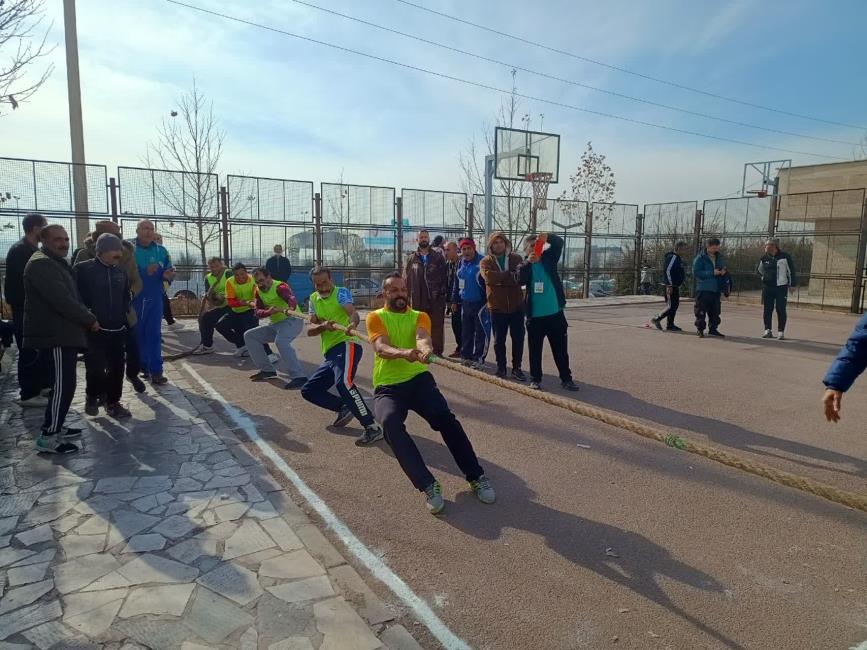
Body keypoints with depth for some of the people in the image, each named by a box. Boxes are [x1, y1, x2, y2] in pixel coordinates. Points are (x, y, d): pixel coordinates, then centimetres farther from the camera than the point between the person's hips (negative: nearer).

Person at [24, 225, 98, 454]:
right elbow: (61, 300, -22)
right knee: (63, 385, -10)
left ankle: (55, 426, 23)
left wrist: (85, 319, 10)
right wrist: (90, 319, -14)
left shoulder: (56, 263, 21)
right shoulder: (41, 264, -14)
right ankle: (48, 437, -5)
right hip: (54, 335, -10)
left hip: (63, 333, 10)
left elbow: (68, 296, 22)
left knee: (64, 384, 15)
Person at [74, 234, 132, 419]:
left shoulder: (120, 271, 9)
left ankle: (113, 403, 18)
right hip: (94, 330, -4)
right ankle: (92, 397, 23)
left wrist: (123, 315, 11)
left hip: (118, 329, 5)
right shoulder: (83, 269, -7)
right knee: (96, 368, -2)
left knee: (117, 368, 5)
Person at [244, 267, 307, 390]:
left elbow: (291, 298, -39)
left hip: (292, 321, -9)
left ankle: (299, 377, -42)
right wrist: (268, 312, -27)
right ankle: (267, 370, 8)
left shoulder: (280, 287, -17)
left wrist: (290, 308, -62)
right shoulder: (258, 291, 6)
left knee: (280, 341, -37)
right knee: (249, 336, 8)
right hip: (274, 324, 9)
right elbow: (258, 312, -4)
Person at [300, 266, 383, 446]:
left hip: (346, 346, -8)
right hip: (329, 354, 8)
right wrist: (323, 326, -16)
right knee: (308, 390, 11)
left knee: (344, 382, -33)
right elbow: (310, 330, 7)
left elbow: (353, 313, -23)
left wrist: (352, 324, -46)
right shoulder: (313, 299, 16)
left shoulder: (341, 292, -2)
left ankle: (373, 428, -31)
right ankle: (344, 408, 20)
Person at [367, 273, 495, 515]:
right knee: (391, 422, -33)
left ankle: (476, 476, -13)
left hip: (418, 379, 1)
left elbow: (422, 337, -14)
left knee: (445, 416, -26)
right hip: (387, 386, -1)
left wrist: (425, 349, -41)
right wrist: (404, 353, -39)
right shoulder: (375, 317, 5)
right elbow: (382, 348, -15)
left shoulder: (420, 316, 11)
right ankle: (428, 485, -30)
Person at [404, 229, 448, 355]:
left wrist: (443, 292, -6)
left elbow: (445, 277, 3)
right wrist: (407, 297, 0)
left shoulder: (438, 257, 7)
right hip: (417, 300, 1)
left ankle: (437, 351, 9)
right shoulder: (411, 258, 10)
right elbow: (406, 278, 8)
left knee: (437, 325, 2)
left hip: (436, 299, -1)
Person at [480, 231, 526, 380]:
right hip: (497, 307, -1)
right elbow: (489, 276, -18)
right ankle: (501, 367, 23)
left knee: (518, 339, 6)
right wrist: (511, 275, -17)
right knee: (499, 340, 8)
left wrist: (500, 278, -19)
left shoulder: (517, 258, 5)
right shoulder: (486, 261, 1)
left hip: (516, 306, 1)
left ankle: (516, 368, 19)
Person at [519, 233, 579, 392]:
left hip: (555, 313, 1)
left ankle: (566, 378, 18)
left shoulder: (549, 258, 6)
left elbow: (559, 243, -7)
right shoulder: (524, 266, 1)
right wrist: (528, 262, -29)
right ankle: (535, 379, 20)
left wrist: (548, 237, -26)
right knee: (535, 349, 8)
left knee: (561, 349, 8)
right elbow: (520, 280, -18)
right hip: (535, 315, -1)